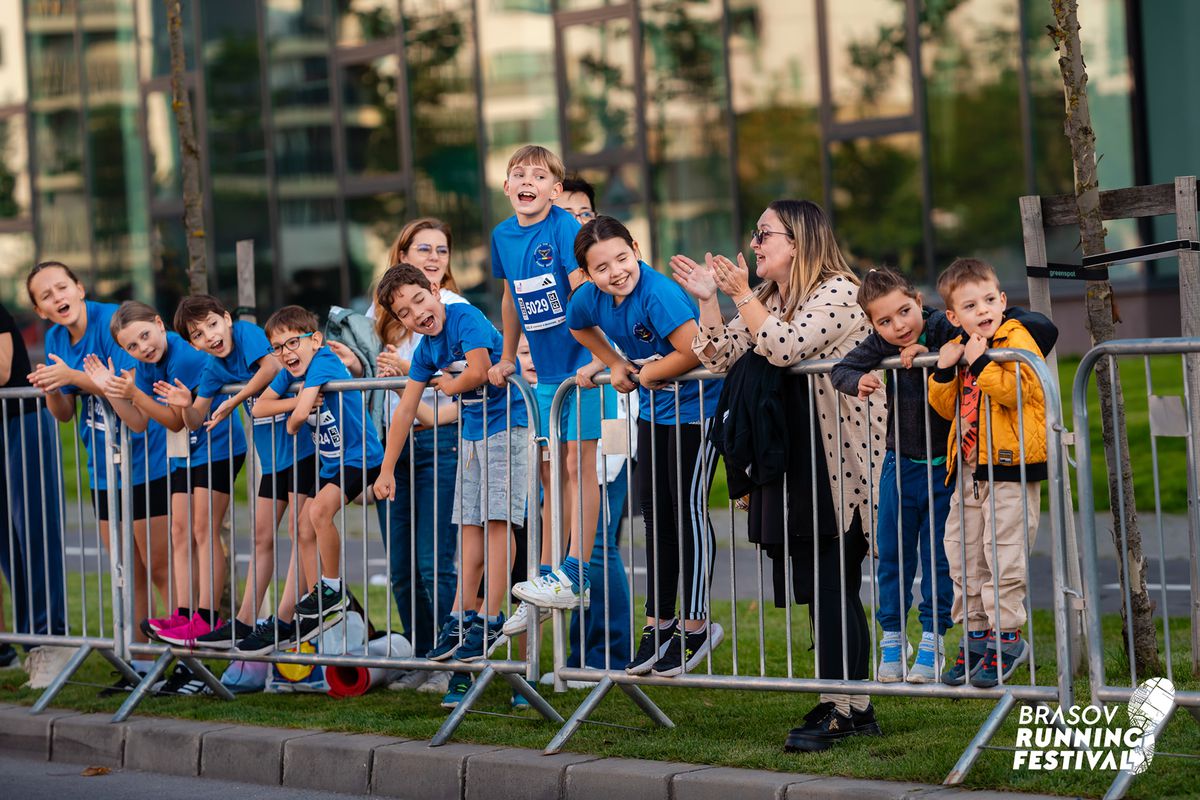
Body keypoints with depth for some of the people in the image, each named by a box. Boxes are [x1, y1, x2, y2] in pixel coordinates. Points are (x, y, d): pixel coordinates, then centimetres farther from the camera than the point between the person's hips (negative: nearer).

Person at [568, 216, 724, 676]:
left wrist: (645, 374, -17)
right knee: (655, 513, 12)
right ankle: (660, 623, 22)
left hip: (696, 407, -8)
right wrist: (615, 364, 5)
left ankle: (696, 626, 2)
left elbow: (694, 352, -34)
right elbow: (579, 327, 20)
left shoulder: (659, 293, -28)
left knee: (687, 509, -6)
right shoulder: (591, 298, -5)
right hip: (654, 409, 8)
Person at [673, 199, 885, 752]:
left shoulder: (837, 292, -9)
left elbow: (786, 347, -23)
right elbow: (719, 357, 15)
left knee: (831, 586, -10)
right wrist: (707, 299, 5)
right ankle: (854, 708, 12)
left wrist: (741, 295, -17)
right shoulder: (770, 301, 18)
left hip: (838, 465, -9)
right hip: (792, 469, 9)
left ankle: (836, 710, -9)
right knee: (821, 587, 8)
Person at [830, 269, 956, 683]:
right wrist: (859, 381, -26)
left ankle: (933, 639, 12)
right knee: (892, 553, 9)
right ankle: (892, 639, 20)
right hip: (900, 464, 3)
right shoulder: (879, 345, -8)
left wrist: (928, 353, -29)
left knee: (937, 555, 2)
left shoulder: (942, 328, -14)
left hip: (943, 464, -3)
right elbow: (840, 370, -5)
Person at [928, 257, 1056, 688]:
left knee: (1003, 557, -6)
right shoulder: (960, 348, 13)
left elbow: (1016, 390, -23)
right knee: (964, 556, 11)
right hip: (968, 471, 8)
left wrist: (980, 362, -23)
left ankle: (1006, 637, 2)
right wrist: (944, 372, -1)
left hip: (1010, 470, -8)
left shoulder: (1018, 338, -9)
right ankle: (977, 633, 21)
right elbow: (947, 407, 15)